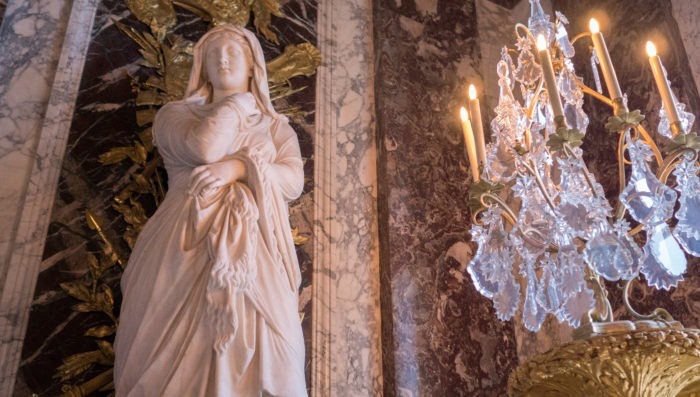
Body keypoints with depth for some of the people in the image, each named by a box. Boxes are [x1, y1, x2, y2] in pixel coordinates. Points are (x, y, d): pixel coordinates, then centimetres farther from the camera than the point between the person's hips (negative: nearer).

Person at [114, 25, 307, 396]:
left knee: (256, 352, -11)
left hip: (253, 248, 1)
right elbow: (204, 147, -7)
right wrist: (238, 104, 9)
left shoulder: (276, 126, 22)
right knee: (175, 355, -7)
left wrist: (238, 168, -11)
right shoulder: (175, 114, 17)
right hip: (187, 246, 0)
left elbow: (294, 181, 4)